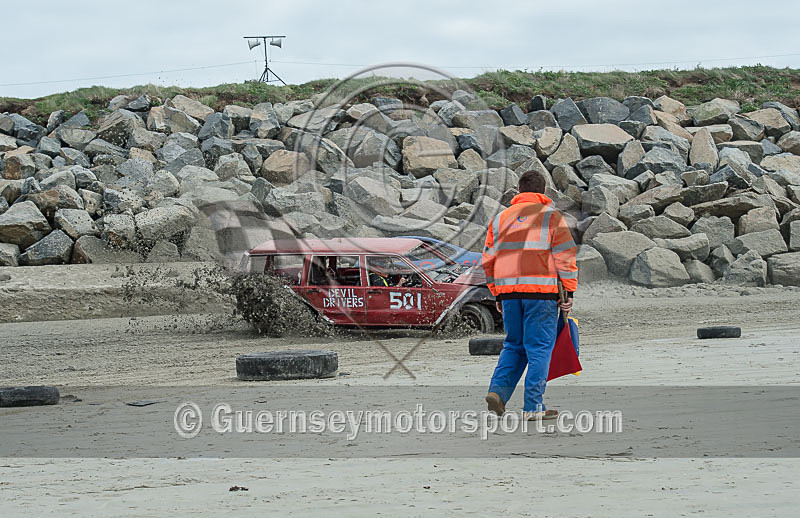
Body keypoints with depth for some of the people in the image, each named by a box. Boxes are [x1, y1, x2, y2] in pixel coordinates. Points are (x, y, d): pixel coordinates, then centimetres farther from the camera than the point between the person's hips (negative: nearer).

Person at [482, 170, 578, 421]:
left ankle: (498, 389, -3)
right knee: (539, 347, 1)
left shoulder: (501, 218, 15)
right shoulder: (551, 216, 2)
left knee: (514, 345, 17)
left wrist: (497, 295, 21)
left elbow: (489, 260, 15)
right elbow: (565, 256, -4)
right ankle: (533, 406, -2)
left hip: (508, 290, 4)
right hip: (541, 290, -4)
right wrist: (569, 292, -1)